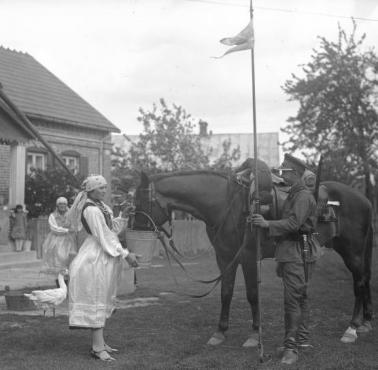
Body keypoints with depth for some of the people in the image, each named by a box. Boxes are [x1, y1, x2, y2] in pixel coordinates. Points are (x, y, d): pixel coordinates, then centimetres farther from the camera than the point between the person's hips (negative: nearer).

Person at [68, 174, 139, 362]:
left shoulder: (100, 205, 11)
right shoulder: (91, 210, -19)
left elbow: (112, 227, 18)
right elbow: (104, 236, -22)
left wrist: (123, 216, 0)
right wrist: (126, 254, -20)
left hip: (105, 257, 10)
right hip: (96, 257, -10)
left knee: (103, 300, 15)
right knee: (96, 299, -6)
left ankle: (99, 342, 24)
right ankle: (97, 347, -1)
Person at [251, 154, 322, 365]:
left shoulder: (303, 196, -15)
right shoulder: (294, 194, 17)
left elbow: (293, 223, -25)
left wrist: (268, 224, -28)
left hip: (298, 252, -10)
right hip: (290, 251, 10)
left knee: (293, 298, -11)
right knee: (300, 297, 16)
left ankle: (291, 348, -9)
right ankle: (303, 340, 26)